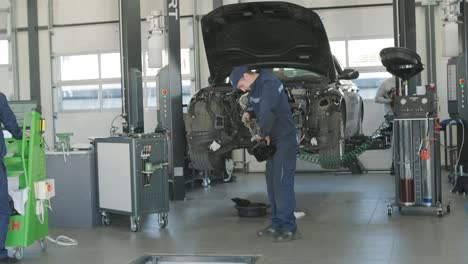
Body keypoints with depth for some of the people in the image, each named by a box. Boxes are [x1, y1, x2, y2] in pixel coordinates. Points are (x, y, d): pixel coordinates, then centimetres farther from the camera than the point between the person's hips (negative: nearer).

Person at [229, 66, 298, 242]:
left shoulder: (269, 84, -18)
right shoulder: (255, 87, 13)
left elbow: (267, 112, -28)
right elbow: (253, 104, 28)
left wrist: (264, 134, -16)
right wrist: (248, 112, 5)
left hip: (284, 139, -10)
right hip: (272, 141, 10)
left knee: (282, 182, -11)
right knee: (272, 181, 11)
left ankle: (288, 228, -8)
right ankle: (276, 224, 18)